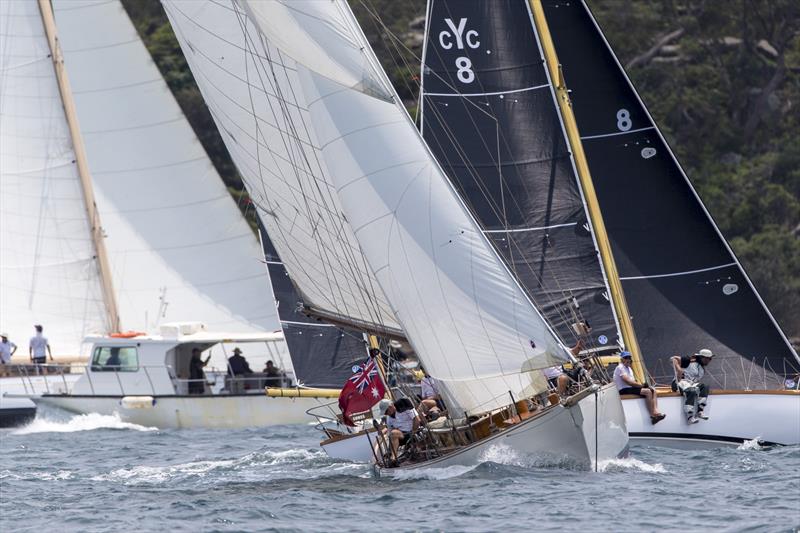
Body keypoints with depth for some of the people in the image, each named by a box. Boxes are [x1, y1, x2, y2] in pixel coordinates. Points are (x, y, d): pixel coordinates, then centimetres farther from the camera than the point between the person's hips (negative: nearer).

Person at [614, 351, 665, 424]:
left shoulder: (629, 368, 23)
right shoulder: (620, 368, -9)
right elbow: (628, 381, -19)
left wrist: (641, 384, -1)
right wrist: (642, 385, -15)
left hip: (631, 388, 10)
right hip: (624, 390, -10)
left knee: (653, 390, -4)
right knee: (647, 392, -26)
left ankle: (655, 412, -21)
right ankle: (652, 415, -25)